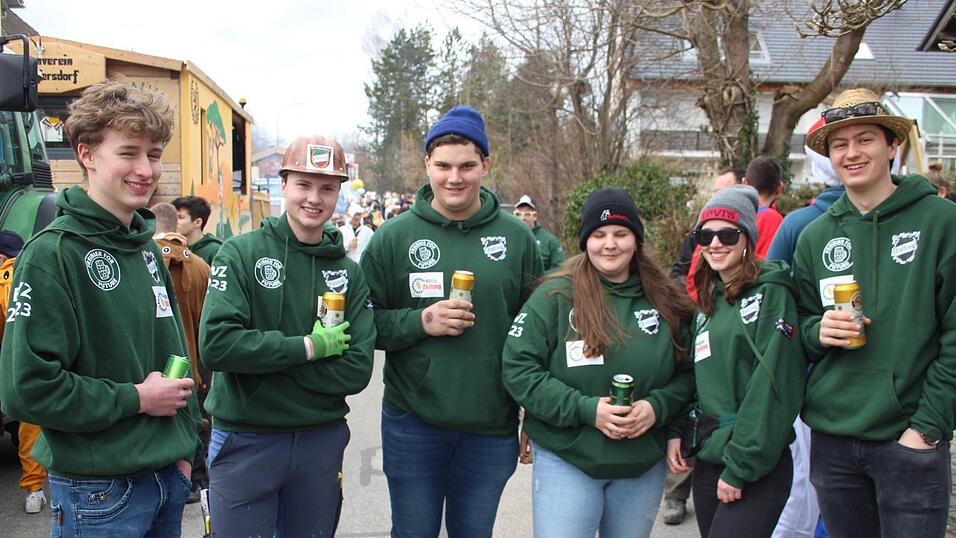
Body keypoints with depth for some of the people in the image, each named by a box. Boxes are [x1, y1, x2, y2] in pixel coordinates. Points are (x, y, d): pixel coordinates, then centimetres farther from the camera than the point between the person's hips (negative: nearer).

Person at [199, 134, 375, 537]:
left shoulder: (350, 273, 1)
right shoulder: (241, 253, -7)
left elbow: (356, 371, -6)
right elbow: (215, 343, -20)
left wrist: (265, 361, -14)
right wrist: (308, 347, -17)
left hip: (321, 440, 3)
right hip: (245, 441, -3)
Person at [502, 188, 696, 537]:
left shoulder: (666, 302, 2)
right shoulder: (555, 296, -9)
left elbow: (688, 373, 7)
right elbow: (518, 369, -12)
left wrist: (657, 407, -13)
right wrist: (585, 409, -19)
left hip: (645, 465, 4)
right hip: (565, 461, -3)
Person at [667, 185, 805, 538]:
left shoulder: (770, 294, -11)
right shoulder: (708, 300, 11)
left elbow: (773, 389, -16)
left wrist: (741, 468, -16)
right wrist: (677, 433, 4)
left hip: (755, 471, -7)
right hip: (707, 460, 7)